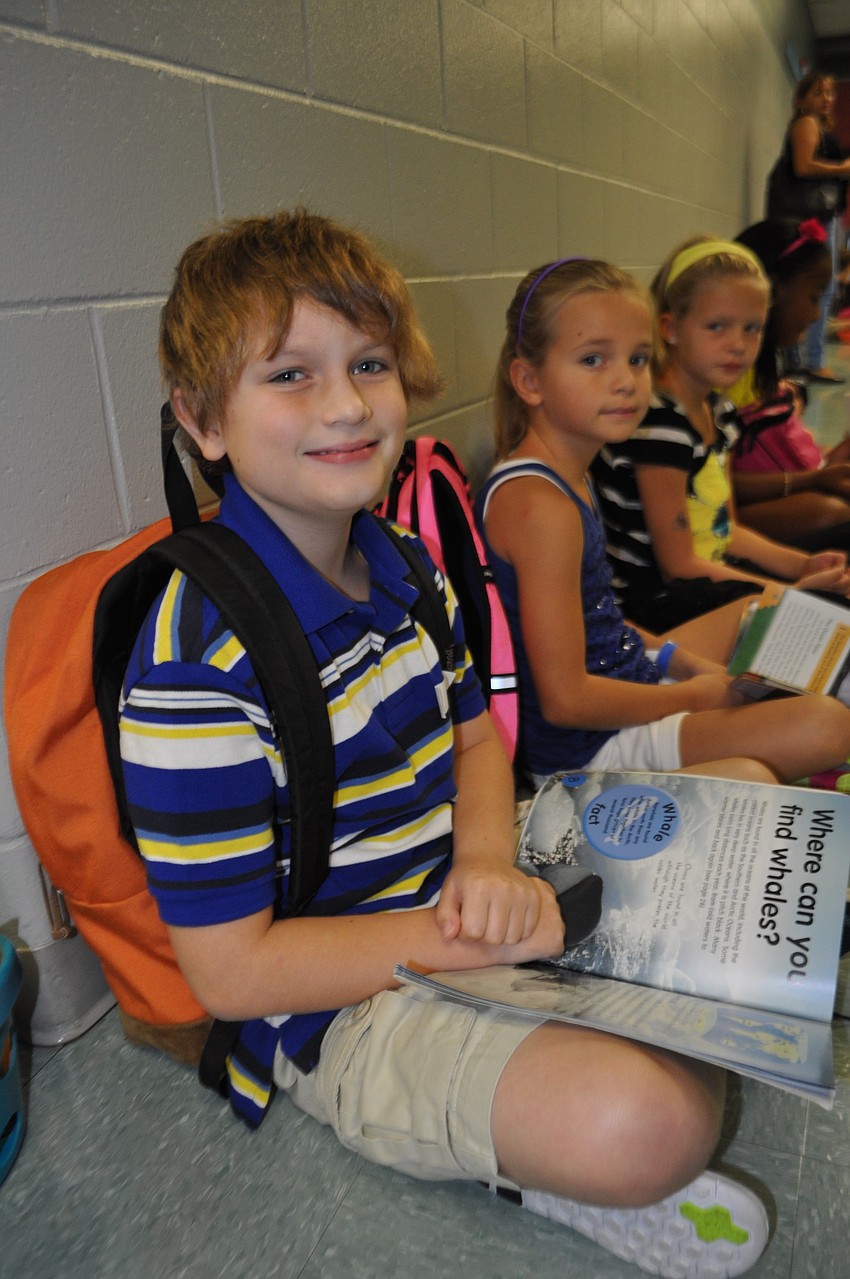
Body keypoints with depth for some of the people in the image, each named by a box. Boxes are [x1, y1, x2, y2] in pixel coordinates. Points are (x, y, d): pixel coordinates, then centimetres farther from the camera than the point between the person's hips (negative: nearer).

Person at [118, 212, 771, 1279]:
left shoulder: (405, 566, 0)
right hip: (341, 1007, -8)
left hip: (455, 895, 8)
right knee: (642, 1121, -32)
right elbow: (229, 970, -21)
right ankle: (556, 1156, 3)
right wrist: (467, 940, -22)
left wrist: (487, 866, -12)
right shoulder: (199, 659, -26)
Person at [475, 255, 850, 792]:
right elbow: (566, 700, -26)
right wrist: (694, 695, -13)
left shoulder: (568, 477, 5)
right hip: (582, 749, -10)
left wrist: (681, 660, 4)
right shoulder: (539, 505, -25)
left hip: (625, 676, 10)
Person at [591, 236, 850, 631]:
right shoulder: (658, 424, -23)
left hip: (713, 572, 10)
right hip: (653, 596, -10)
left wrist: (802, 565, 3)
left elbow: (723, 530, 16)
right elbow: (679, 566, -20)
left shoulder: (718, 412, 7)